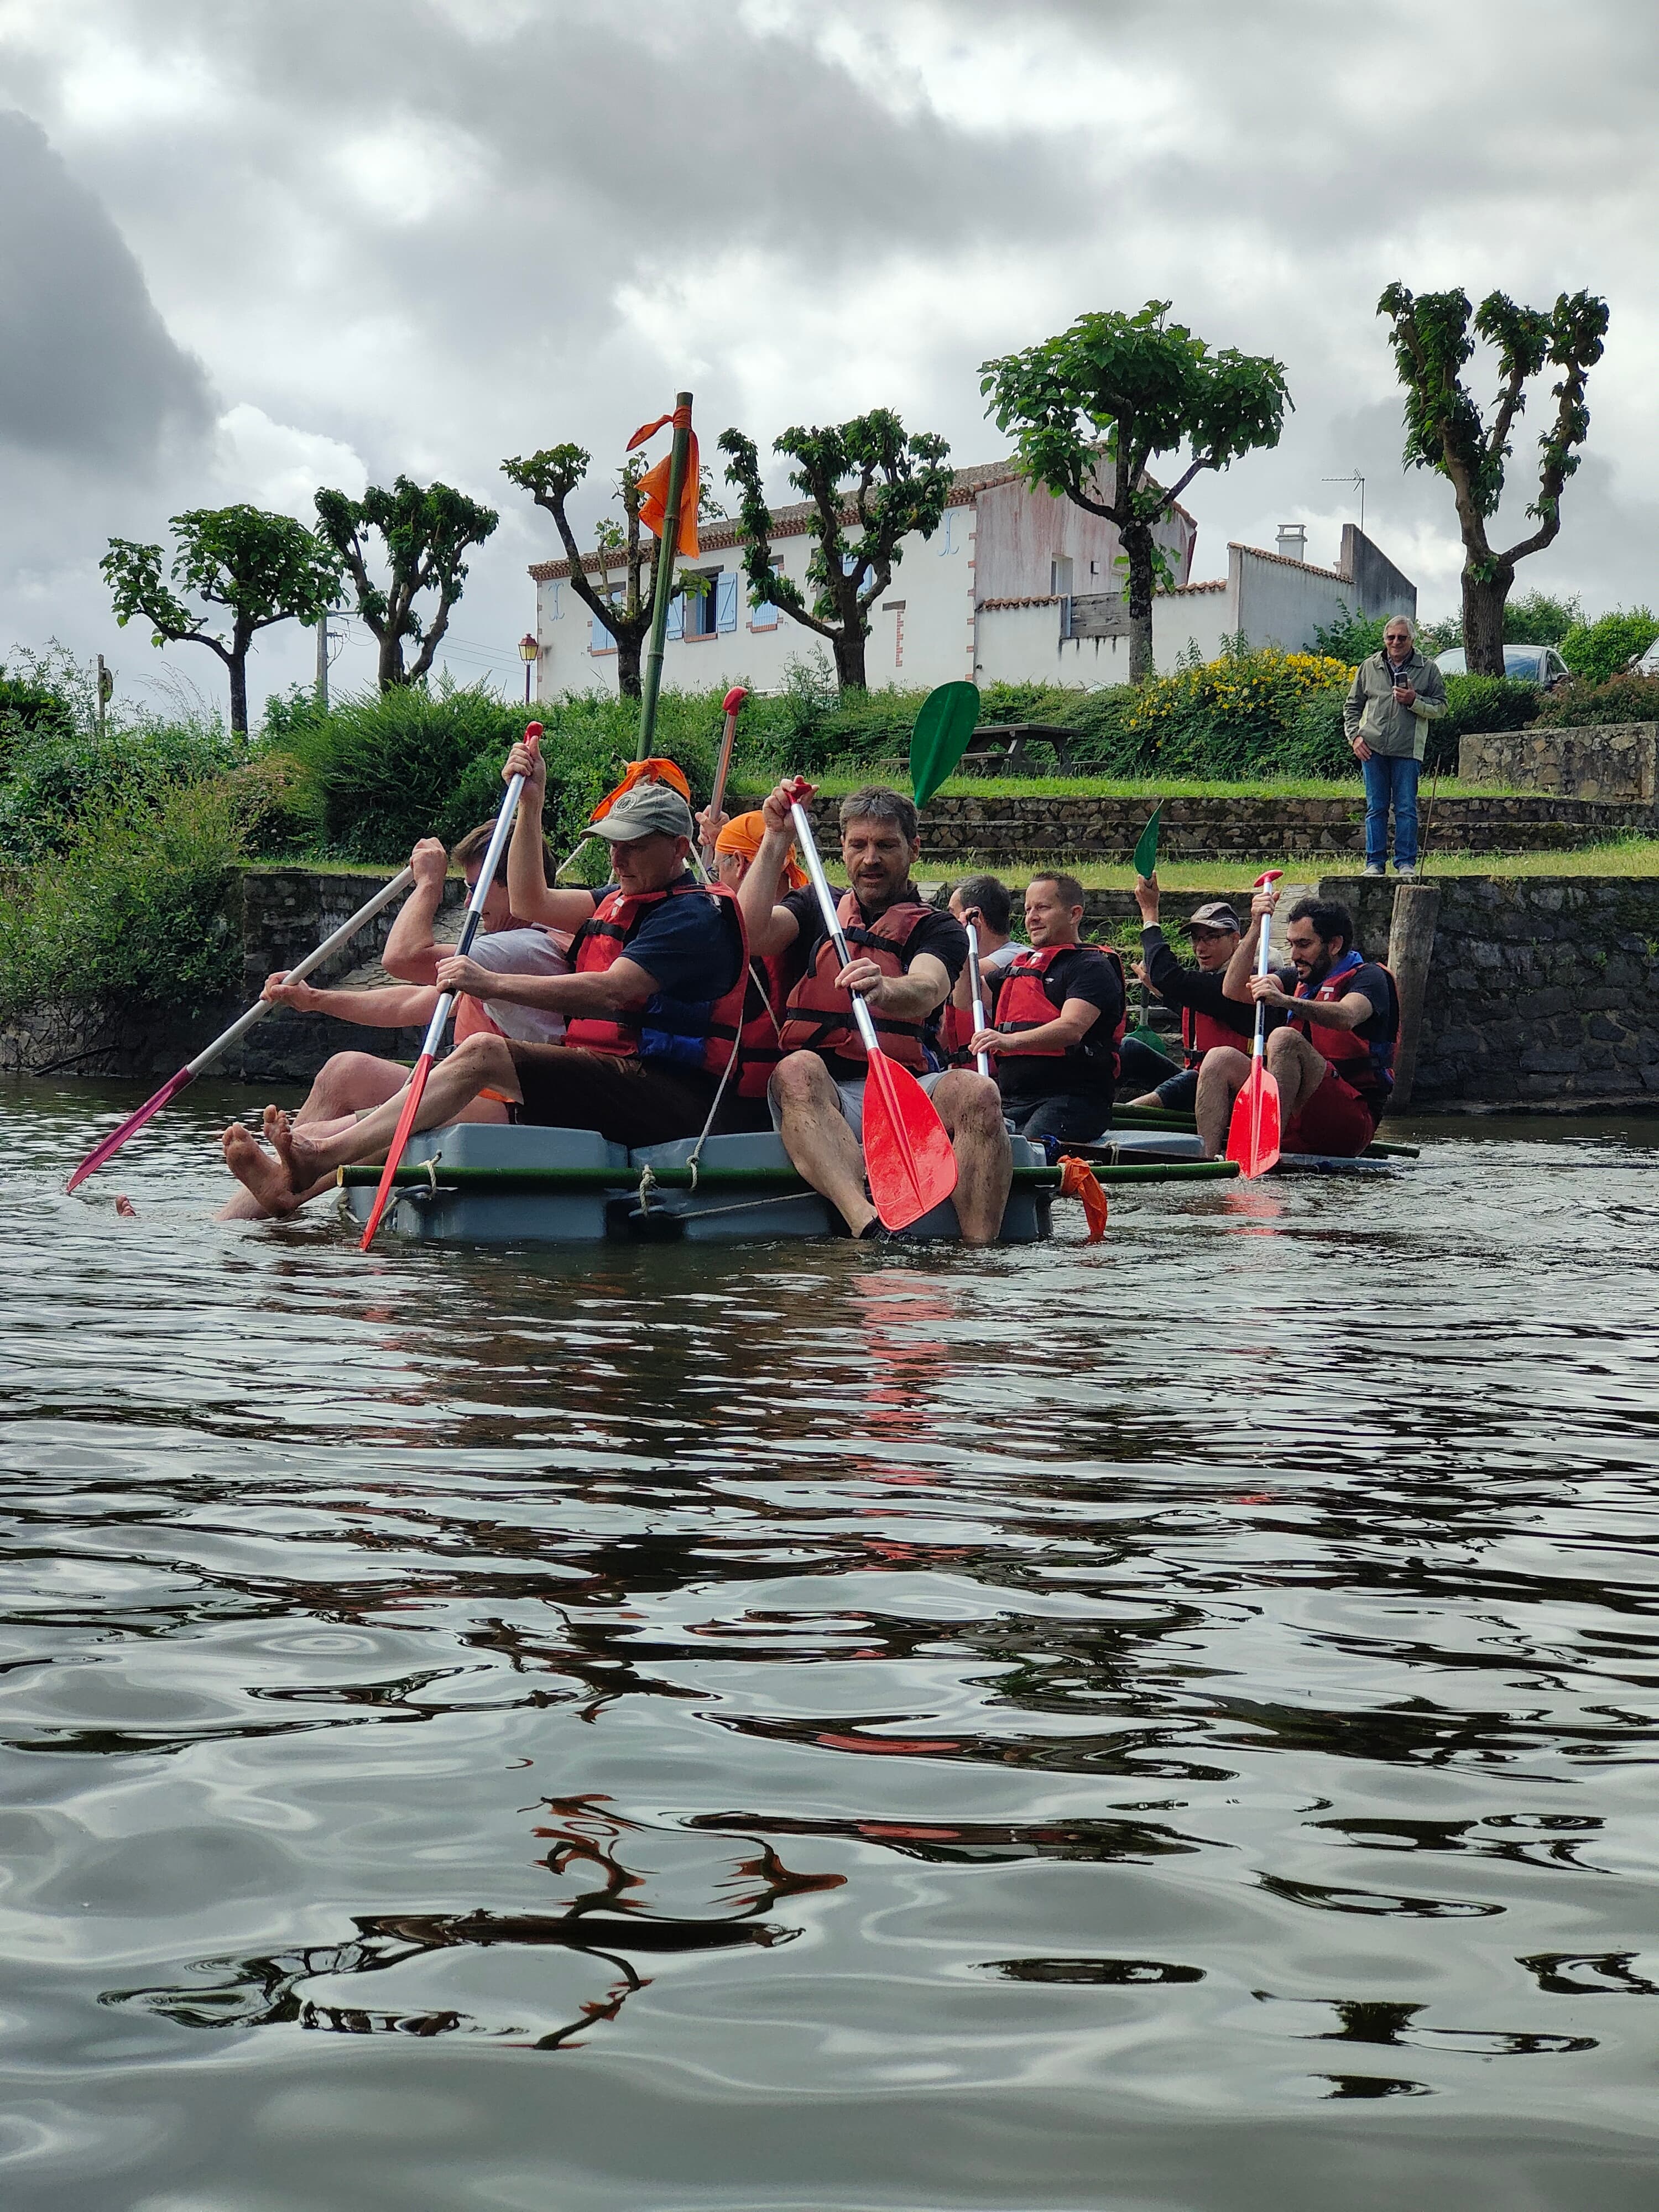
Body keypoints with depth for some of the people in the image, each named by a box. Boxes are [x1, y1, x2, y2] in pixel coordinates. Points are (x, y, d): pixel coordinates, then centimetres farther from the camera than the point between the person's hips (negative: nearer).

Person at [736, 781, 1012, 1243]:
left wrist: (885, 991, -34)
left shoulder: (938, 929, 15)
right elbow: (751, 935, -1)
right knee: (797, 1071, -35)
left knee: (976, 1092, -30)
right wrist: (776, 838, -1)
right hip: (822, 1098, 0)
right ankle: (869, 1226, -56)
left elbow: (927, 991, -10)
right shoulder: (814, 911, 22)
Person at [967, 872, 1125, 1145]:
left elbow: (1072, 1028, -17)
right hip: (1009, 1100, 7)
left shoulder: (1092, 966, 1)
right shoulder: (1021, 965, 29)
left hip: (1070, 1097, -7)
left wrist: (1010, 1041, -33)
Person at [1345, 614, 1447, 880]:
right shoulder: (1369, 667, 12)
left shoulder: (1428, 670, 7)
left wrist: (1414, 701, -12)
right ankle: (1375, 863, 9)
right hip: (1372, 748, 2)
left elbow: (1440, 708, 5)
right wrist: (1354, 736, 3)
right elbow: (1352, 706, 17)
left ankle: (1406, 863, 4)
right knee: (1376, 808, 5)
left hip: (1408, 750, -2)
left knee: (1406, 808, -1)